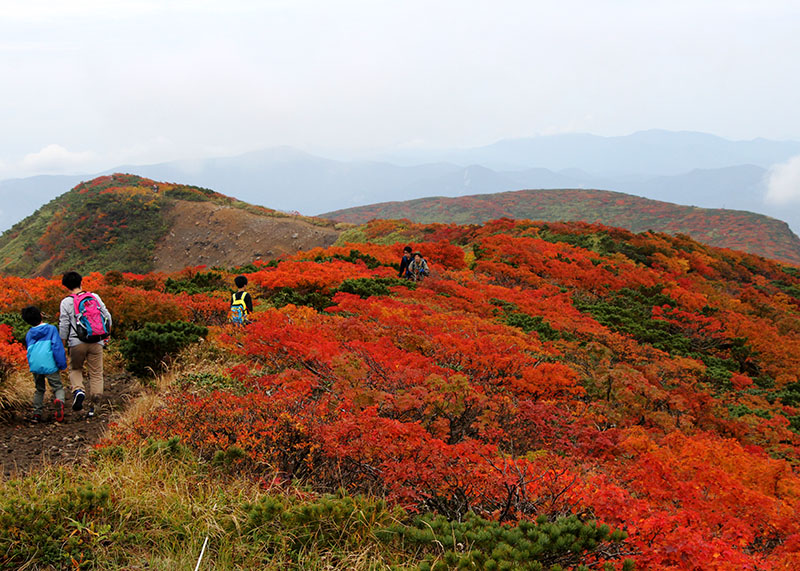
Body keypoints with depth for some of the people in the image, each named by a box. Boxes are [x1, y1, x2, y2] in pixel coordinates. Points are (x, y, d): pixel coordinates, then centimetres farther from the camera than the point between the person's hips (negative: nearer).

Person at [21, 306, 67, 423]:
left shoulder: (29, 334, 13)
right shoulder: (51, 329, -1)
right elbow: (57, 347, -7)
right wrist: (62, 364, -5)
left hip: (34, 365, 4)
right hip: (49, 365, -4)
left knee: (39, 389, 20)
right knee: (57, 387, 3)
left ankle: (37, 413, 12)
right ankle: (59, 401, -28)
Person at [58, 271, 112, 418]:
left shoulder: (66, 302, -3)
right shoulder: (94, 297, 5)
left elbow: (64, 326, -4)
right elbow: (107, 317, 9)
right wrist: (106, 334, 24)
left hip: (77, 343, -2)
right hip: (96, 342, 2)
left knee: (75, 369, 20)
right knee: (96, 373, 8)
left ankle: (78, 390, -9)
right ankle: (93, 407, 3)